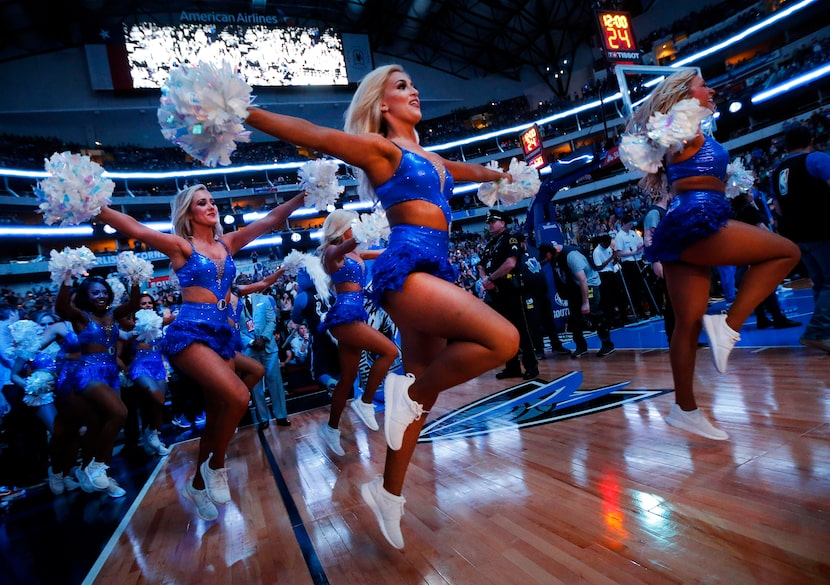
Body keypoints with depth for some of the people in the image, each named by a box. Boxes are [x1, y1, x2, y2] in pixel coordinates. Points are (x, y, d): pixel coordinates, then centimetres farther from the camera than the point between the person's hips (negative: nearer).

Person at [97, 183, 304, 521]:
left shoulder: (227, 243, 14)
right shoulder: (180, 246, 1)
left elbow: (270, 220, 12)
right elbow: (133, 228, -14)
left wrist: (303, 196, 7)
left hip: (223, 333, 6)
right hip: (189, 332, -6)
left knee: (217, 412, 10)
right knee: (238, 396, -25)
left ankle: (199, 484, 31)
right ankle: (215, 464, 2)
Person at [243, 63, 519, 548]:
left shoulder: (433, 159, 25)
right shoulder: (379, 148, 2)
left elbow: (471, 171, 45)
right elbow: (309, 134, -6)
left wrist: (501, 174, 61)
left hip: (434, 271, 8)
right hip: (407, 268, -8)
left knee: (420, 393, 10)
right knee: (503, 339, -23)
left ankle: (388, 492, 24)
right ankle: (409, 393, -5)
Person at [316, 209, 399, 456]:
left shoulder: (353, 253, 18)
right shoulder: (332, 251, -6)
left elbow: (384, 253, 24)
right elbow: (341, 249, -31)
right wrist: (353, 242, -51)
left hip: (353, 315, 9)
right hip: (344, 314, -9)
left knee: (348, 379, 13)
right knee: (389, 351, -14)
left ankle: (331, 428, 25)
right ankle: (365, 402, -3)